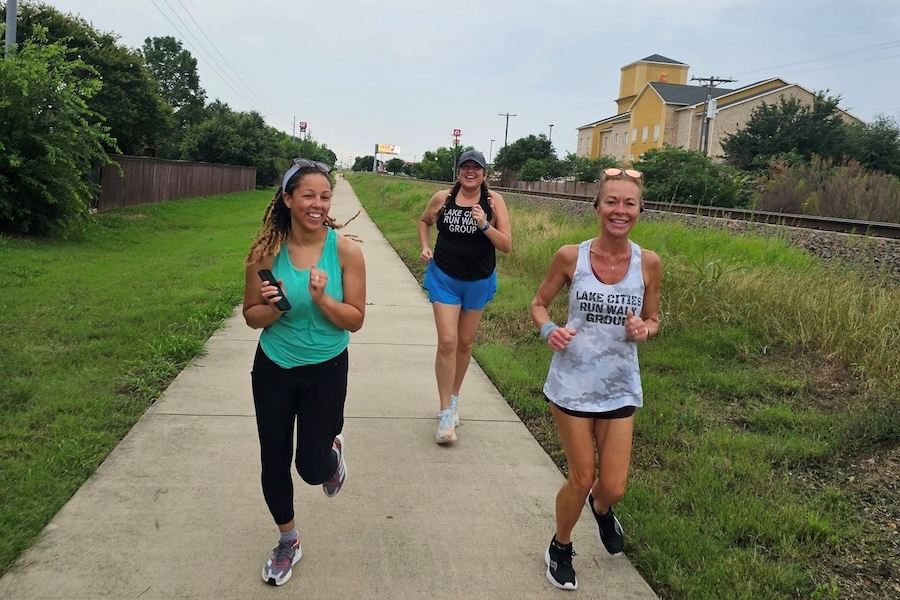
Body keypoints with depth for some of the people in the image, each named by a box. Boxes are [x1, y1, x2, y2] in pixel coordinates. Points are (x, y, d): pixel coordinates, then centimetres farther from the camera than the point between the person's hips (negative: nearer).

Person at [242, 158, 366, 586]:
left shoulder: (345, 250, -15)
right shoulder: (267, 251, -13)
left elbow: (355, 320, -12)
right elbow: (251, 316, -3)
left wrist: (322, 298, -28)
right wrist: (274, 307, -24)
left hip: (326, 370, -1)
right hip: (274, 369, 2)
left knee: (311, 466, 4)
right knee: (274, 462, 12)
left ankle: (333, 451, 43)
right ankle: (288, 542, 37)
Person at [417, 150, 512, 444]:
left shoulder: (494, 201, -10)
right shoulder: (442, 198, -7)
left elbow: (507, 246, -13)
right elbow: (424, 222, 14)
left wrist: (485, 225, -26)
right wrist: (425, 246, -2)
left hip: (478, 281, 1)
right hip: (444, 278, -1)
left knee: (465, 342, 14)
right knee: (447, 342, -10)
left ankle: (453, 398, 35)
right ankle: (446, 413, -2)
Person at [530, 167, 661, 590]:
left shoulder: (648, 263, -8)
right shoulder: (570, 257, -12)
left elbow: (653, 320, 6)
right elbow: (539, 304, 2)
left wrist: (644, 329, -18)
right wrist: (548, 330, -19)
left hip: (620, 387, 2)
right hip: (572, 383, -2)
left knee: (614, 487, 9)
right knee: (581, 479, 9)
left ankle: (600, 507, 50)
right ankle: (560, 547, 39)